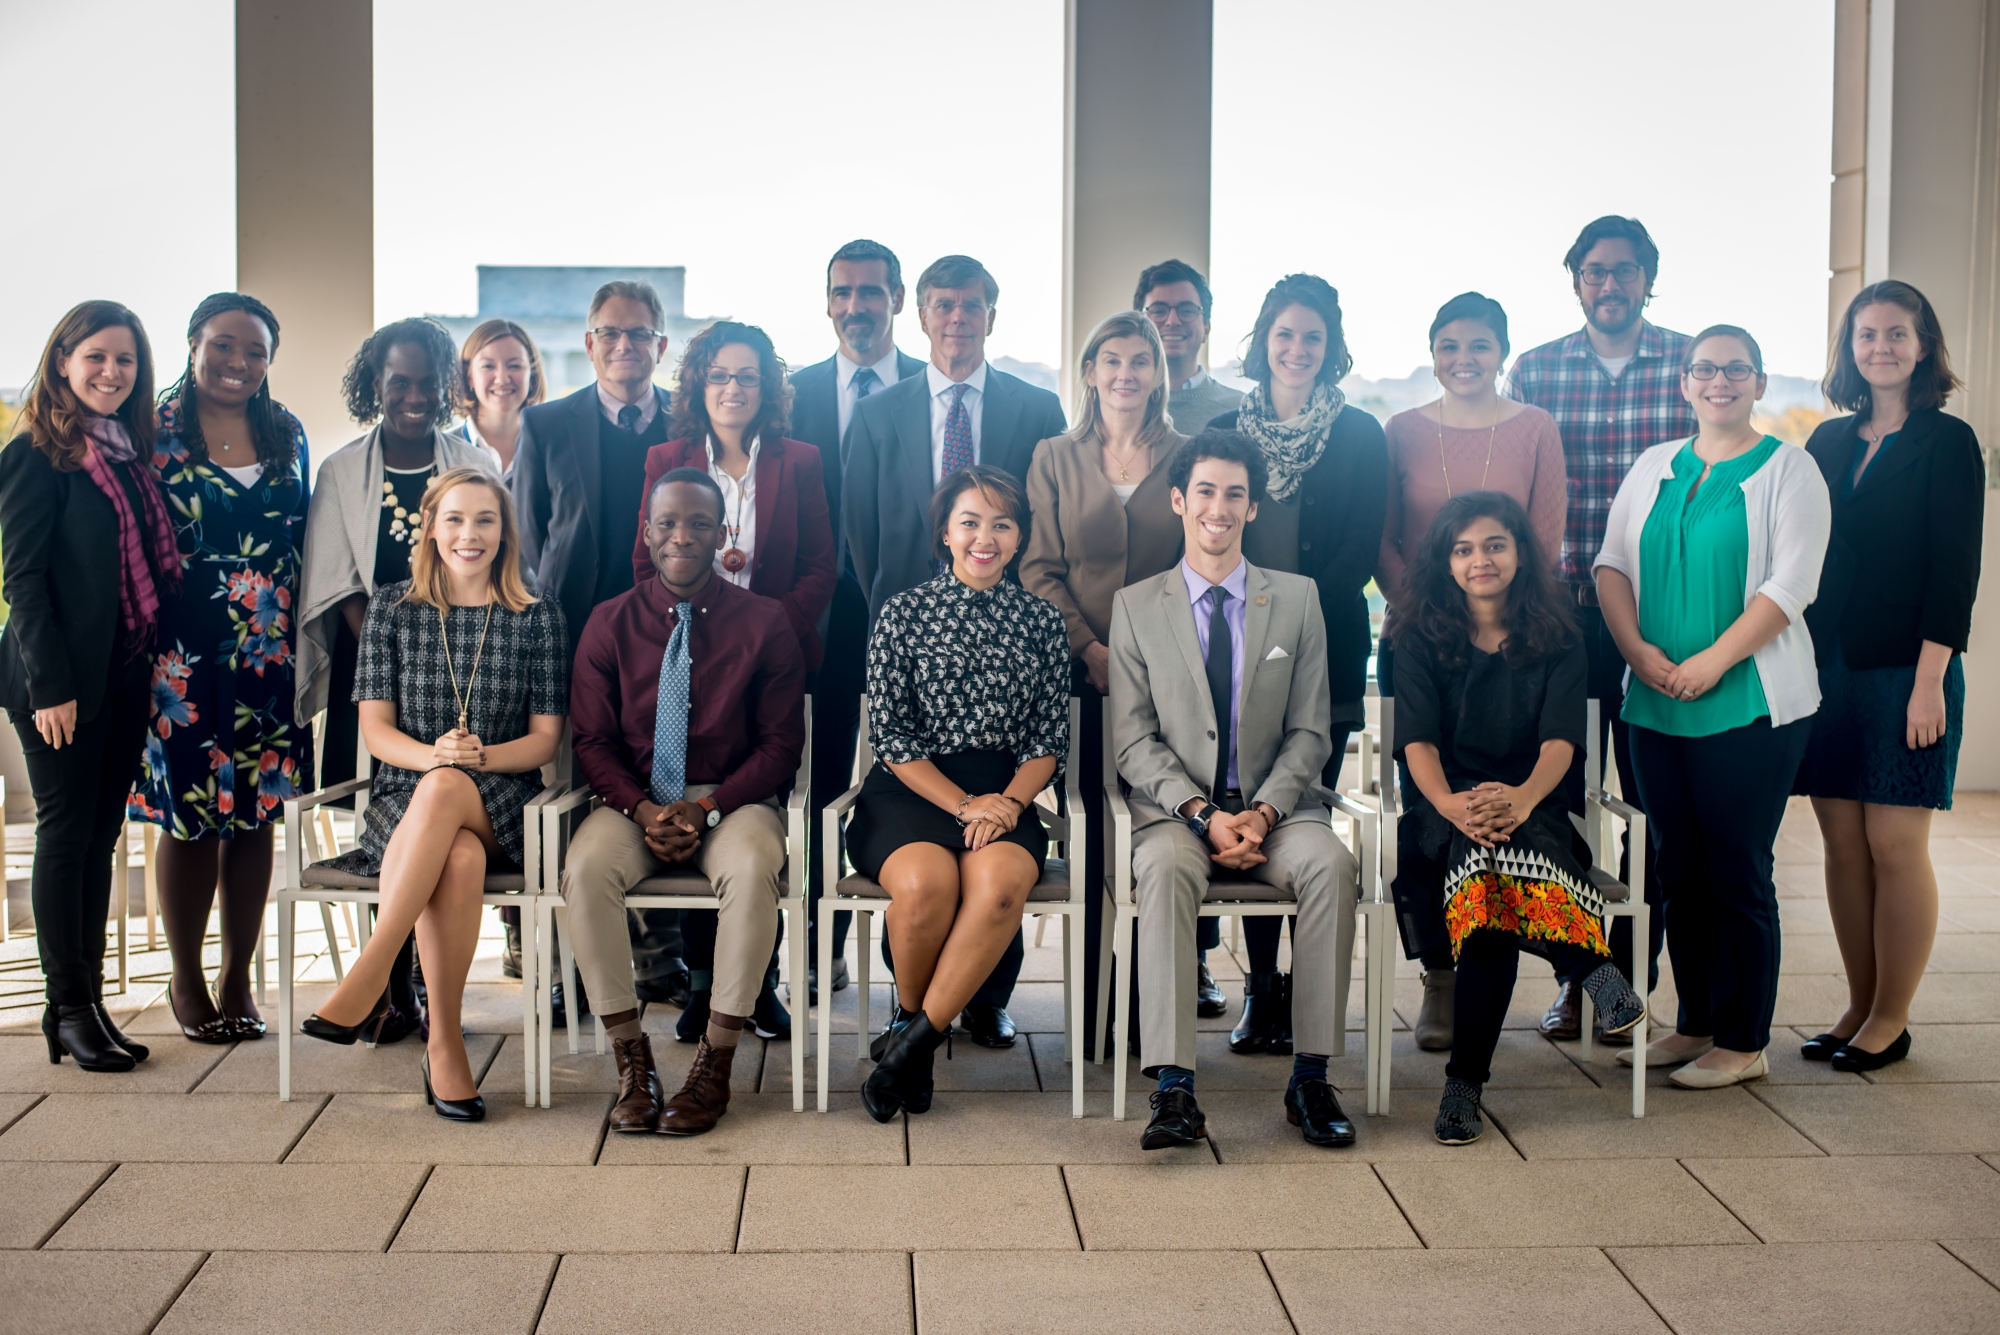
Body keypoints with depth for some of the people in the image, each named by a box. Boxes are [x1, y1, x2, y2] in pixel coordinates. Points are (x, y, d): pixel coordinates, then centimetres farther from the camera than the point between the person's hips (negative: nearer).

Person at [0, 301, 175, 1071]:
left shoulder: (132, 453, 13)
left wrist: (156, 657, 7)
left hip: (126, 676, 6)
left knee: (100, 838, 9)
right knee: (66, 834, -1)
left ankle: (87, 1001, 17)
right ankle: (68, 1009, 8)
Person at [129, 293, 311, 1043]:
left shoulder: (286, 434, 9)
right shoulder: (156, 433, -3)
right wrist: (145, 649, -9)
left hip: (270, 654, 4)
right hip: (185, 654, -4)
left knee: (257, 813, 7)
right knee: (191, 817, 2)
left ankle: (238, 979, 20)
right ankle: (186, 982, 19)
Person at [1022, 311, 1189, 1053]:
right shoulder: (1055, 459, 9)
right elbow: (1039, 570, 5)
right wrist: (1092, 649, -7)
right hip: (1081, 668, 0)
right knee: (1090, 833, 0)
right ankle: (1093, 1004, 8)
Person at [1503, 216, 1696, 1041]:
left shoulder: (1691, 366, 4)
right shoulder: (1532, 371, 7)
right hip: (1562, 613, 1)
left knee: (1654, 800, 2)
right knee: (1560, 796, 5)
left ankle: (1631, 976, 13)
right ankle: (1572, 975, 16)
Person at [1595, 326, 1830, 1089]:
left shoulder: (1789, 471, -1)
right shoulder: (1652, 468, 14)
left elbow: (1790, 585, -10)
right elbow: (1612, 564, 9)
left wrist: (1711, 663, -17)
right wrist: (1637, 649, -8)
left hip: (1750, 705, -5)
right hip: (1656, 706, 5)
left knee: (1737, 874, -2)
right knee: (1678, 868, 9)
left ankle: (1743, 1044, 8)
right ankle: (1696, 1025, 21)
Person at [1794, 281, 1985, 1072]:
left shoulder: (1947, 443, -2)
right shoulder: (1829, 441, 12)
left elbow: (1956, 570, -8)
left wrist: (1929, 679, -14)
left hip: (1903, 671, -5)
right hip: (1827, 666, 5)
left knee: (1894, 846, -2)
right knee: (1843, 844, 6)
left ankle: (1891, 1022, 9)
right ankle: (1859, 1010, 16)